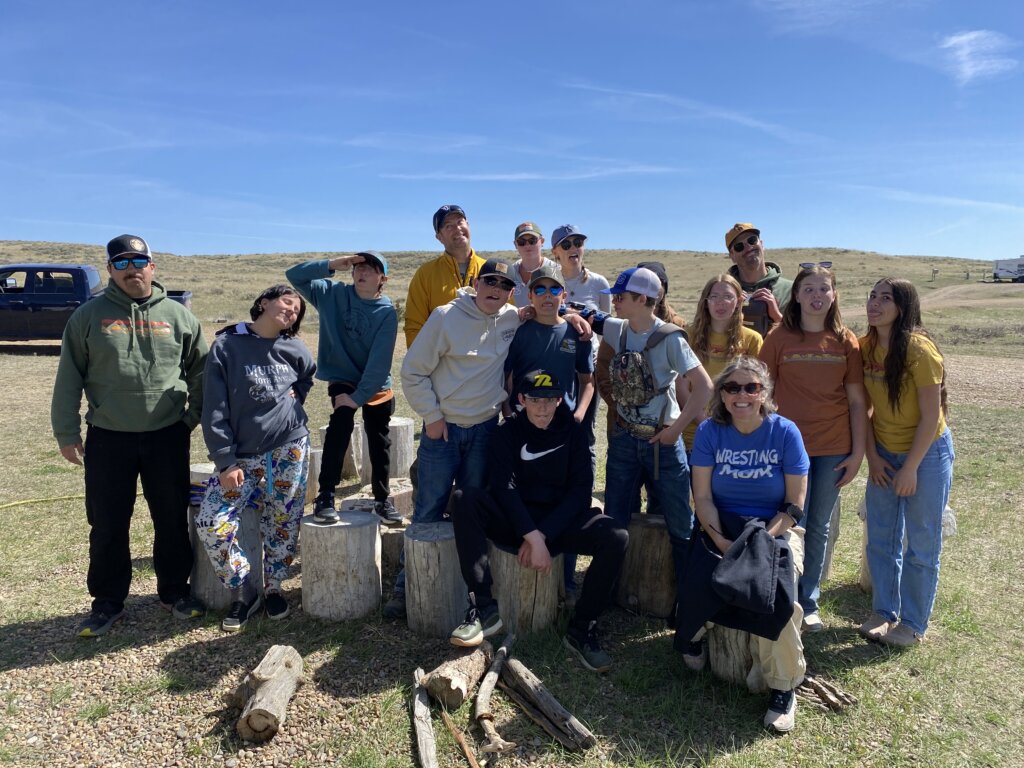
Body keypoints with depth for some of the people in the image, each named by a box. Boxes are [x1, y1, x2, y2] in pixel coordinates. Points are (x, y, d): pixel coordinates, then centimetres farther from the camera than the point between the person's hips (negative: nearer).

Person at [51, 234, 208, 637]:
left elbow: (201, 370, 12)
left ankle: (175, 591, 26)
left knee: (172, 520, 10)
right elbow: (69, 377, 2)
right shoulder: (89, 315, 1)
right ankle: (107, 602, 23)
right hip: (107, 438, 0)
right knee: (107, 525, 8)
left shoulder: (177, 315, 4)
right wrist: (66, 432, 0)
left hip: (167, 437, 1)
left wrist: (194, 416, 7)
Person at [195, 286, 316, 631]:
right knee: (211, 523, -12)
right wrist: (225, 462, -11)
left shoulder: (295, 350, 2)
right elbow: (214, 410, -6)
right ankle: (244, 590, 8)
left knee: (283, 523, 5)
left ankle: (273, 587, 27)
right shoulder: (226, 346, -4)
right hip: (241, 457, -1)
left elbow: (308, 376, 27)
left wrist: (295, 395, 6)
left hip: (290, 450, 2)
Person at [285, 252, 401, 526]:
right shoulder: (333, 293, -6)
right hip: (342, 379, 0)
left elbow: (380, 361, -18)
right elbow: (295, 275, -10)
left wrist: (359, 396, -22)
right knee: (340, 425, -24)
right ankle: (325, 497, -17)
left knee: (379, 442, 9)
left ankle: (383, 499, 26)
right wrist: (331, 265, -22)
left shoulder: (387, 312, -15)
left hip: (377, 386, 1)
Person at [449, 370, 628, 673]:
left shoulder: (573, 432, 3)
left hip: (560, 520, 1)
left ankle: (582, 629, -10)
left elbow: (580, 491, -5)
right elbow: (503, 487, -13)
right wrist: (531, 535, -26)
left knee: (617, 537, -25)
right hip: (513, 520, -1)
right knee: (465, 499, -28)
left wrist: (543, 535, -16)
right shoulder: (507, 432, 0)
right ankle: (483, 607, -26)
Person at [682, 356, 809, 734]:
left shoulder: (785, 432, -7)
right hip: (721, 526, 1)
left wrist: (761, 541, -18)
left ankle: (783, 686, -7)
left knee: (777, 592, -29)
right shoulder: (710, 431, -4)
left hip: (775, 528, -1)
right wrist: (722, 542, -18)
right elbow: (703, 497, -4)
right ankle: (691, 638, 10)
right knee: (700, 581, -27)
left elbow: (794, 505, -6)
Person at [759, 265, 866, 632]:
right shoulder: (779, 337, -3)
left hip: (834, 449, 2)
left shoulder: (845, 341, 2)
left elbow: (857, 401, 4)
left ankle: (809, 603, 27)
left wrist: (858, 452, 0)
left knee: (819, 528, 12)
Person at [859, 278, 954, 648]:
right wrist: (872, 456, -1)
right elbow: (864, 406, 3)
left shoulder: (919, 349, -22)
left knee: (921, 544, 7)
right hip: (884, 453, 5)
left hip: (927, 452, -5)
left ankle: (913, 623, 22)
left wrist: (910, 468, -15)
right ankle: (884, 612, 30)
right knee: (880, 540, 12)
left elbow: (931, 416, -19)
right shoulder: (866, 347, -4)